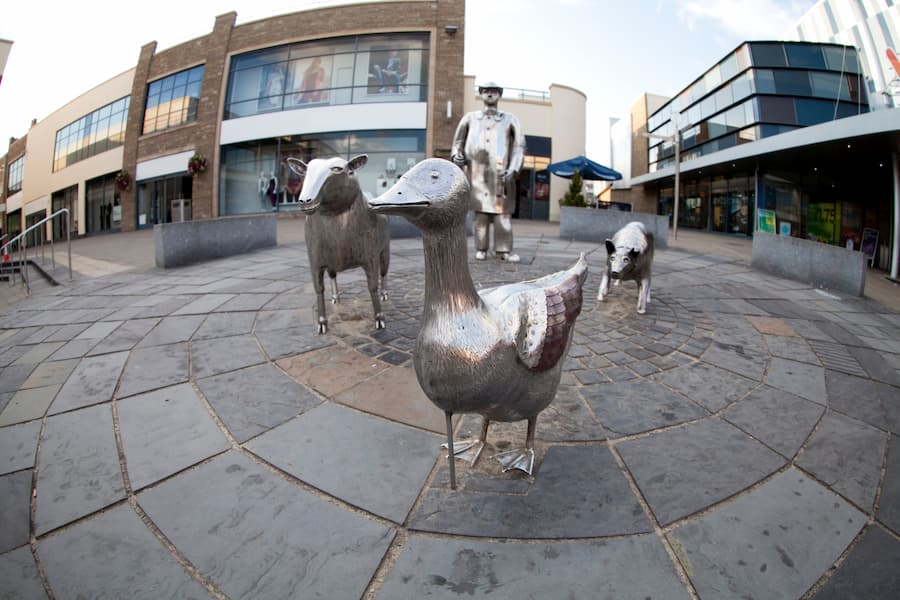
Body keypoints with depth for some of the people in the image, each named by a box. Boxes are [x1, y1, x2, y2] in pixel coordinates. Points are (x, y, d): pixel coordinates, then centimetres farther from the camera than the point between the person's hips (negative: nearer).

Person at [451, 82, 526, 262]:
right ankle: (481, 249, 3)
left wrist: (513, 170, -7)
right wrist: (457, 156, -3)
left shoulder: (510, 120, 14)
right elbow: (458, 142, 19)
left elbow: (519, 145, 6)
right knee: (480, 210, -2)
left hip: (500, 172, 0)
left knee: (502, 210, -5)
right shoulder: (469, 118, 16)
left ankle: (503, 250, -1)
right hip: (477, 171, 0)